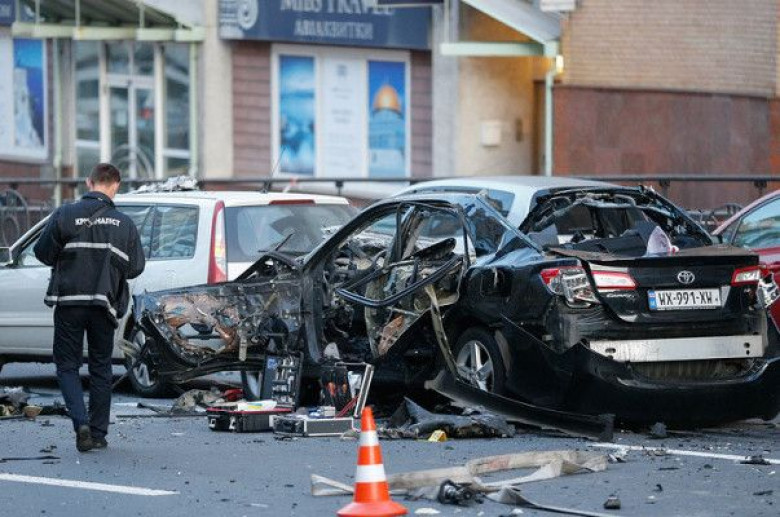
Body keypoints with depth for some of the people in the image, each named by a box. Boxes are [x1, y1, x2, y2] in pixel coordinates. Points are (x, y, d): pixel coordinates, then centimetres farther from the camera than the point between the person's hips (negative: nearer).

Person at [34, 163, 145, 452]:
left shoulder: (65, 215, -5)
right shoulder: (124, 223, 0)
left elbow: (43, 253, -3)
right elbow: (136, 267, 1)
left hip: (69, 303, -2)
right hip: (104, 305, 2)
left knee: (67, 365, 7)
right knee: (101, 368, 13)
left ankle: (81, 422, -13)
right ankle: (98, 433, 15)